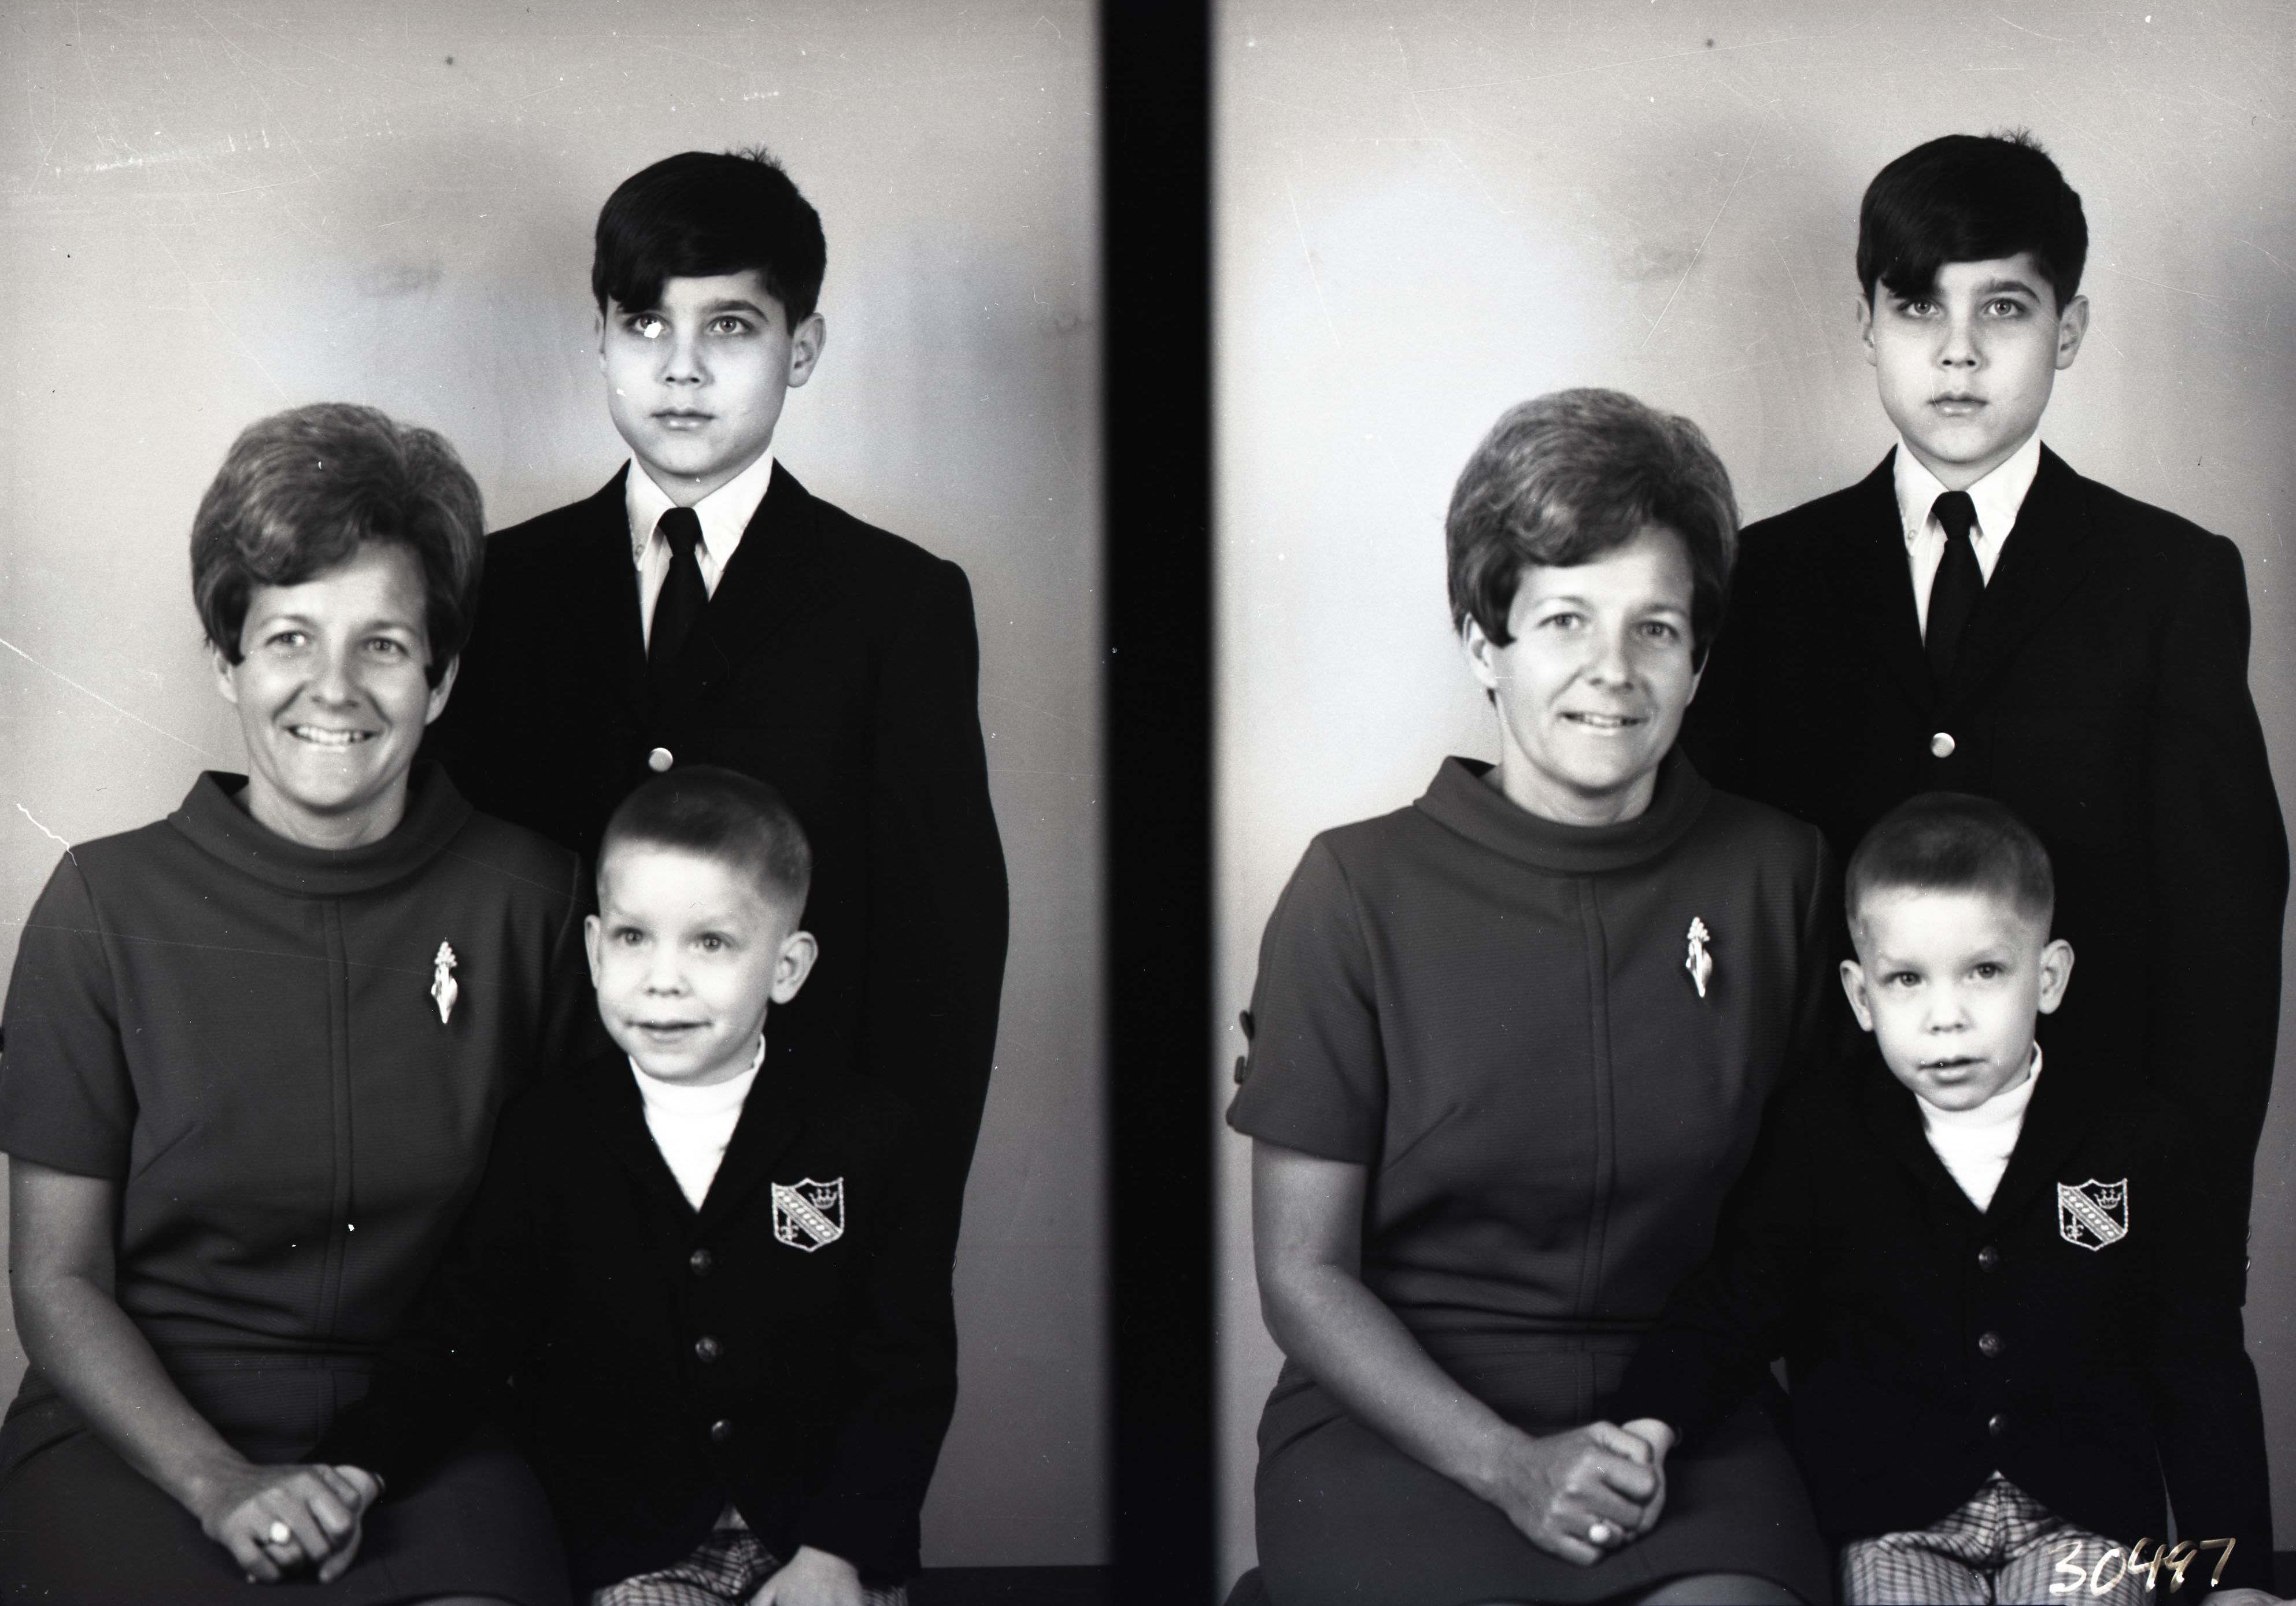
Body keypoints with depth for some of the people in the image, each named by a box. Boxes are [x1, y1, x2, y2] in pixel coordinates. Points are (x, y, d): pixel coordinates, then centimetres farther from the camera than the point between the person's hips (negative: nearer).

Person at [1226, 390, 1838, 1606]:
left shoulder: (1775, 875, 6)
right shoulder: (1358, 891, -1)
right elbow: (1302, 1275, -1)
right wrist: (1511, 1464, -13)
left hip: (1681, 1417, 2)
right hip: (1399, 1410, -1)